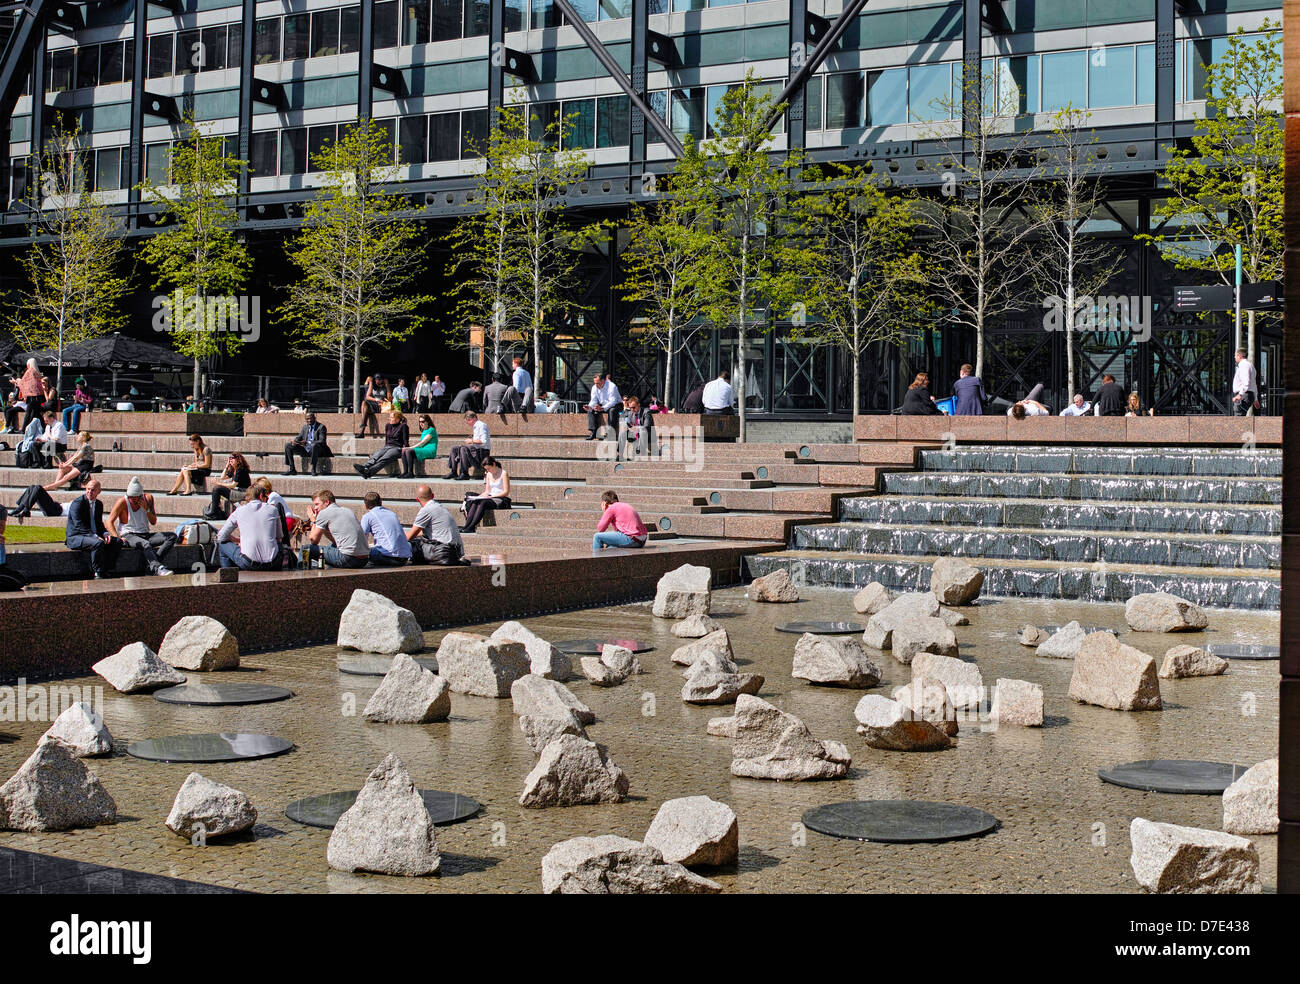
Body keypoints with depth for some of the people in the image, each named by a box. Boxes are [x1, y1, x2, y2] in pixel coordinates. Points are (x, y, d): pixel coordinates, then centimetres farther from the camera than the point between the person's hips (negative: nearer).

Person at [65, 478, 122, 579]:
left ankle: (107, 570, -7)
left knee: (117, 542, -7)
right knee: (98, 543, -35)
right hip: (75, 538, -8)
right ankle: (97, 574, -24)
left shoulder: (99, 504, 12)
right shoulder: (78, 503, -12)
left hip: (94, 536, 8)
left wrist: (105, 533, -3)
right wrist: (95, 536, -28)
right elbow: (79, 525, -20)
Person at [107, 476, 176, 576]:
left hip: (145, 534, 5)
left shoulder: (148, 498, 4)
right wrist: (117, 538, -22)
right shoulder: (122, 502, -7)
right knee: (145, 544, -38)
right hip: (129, 536, -5)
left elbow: (154, 522, 6)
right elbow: (109, 522, -8)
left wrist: (146, 509, -13)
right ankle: (157, 568, -52)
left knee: (172, 536, -16)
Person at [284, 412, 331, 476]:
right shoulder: (305, 427, 13)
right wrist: (294, 441, -13)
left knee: (314, 445, -40)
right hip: (305, 450, 7)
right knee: (288, 446, -4)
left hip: (317, 450, -6)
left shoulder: (321, 427, -8)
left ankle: (313, 469, -32)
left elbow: (322, 441, -18)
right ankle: (292, 469, -11)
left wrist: (308, 443, -29)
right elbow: (299, 437, 14)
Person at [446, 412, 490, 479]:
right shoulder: (475, 427, 19)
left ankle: (464, 473, -29)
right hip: (476, 448, 10)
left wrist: (472, 441, -13)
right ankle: (453, 472, -3)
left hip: (483, 450, -10)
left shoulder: (481, 425, -10)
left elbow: (484, 441, -22)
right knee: (454, 449, 4)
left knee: (464, 448, -32)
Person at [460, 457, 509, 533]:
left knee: (482, 503, -34)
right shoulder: (488, 474, 16)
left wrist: (491, 496, -18)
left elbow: (506, 492, -10)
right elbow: (487, 491, 17)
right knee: (474, 502, -24)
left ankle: (471, 527, -40)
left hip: (502, 500, -6)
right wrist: (480, 496, -4)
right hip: (491, 498, 6)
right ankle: (466, 525, -37)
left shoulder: (503, 473, -5)